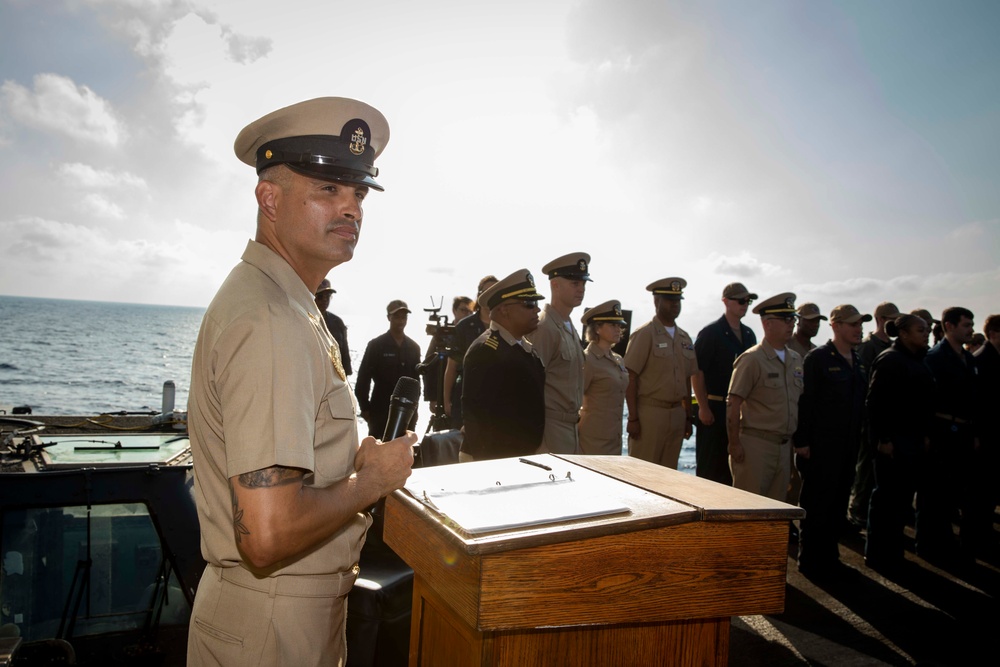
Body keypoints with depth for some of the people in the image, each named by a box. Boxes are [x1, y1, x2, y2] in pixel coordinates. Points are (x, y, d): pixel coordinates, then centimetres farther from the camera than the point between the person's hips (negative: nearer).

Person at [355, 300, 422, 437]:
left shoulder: (414, 347, 9)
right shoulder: (376, 345, -3)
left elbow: (416, 378, 13)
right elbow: (363, 378, -3)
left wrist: (414, 407, 10)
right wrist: (365, 408, -5)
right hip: (381, 410, -4)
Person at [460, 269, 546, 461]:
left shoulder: (526, 348, 10)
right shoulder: (484, 351, -18)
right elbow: (476, 415, -21)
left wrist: (533, 453, 15)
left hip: (524, 456, 8)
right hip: (493, 459, -8)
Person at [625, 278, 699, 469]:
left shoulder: (684, 338, 13)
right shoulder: (644, 334, -7)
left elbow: (687, 380, 18)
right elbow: (630, 379, -11)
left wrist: (688, 416, 15)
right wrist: (633, 418, -14)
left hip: (677, 415, 6)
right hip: (649, 412, -6)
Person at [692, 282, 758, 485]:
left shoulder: (749, 334, 13)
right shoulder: (710, 333, -8)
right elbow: (697, 372, -12)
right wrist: (703, 407, -16)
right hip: (715, 409, -6)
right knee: (709, 468, -1)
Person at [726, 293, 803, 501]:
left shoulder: (796, 359, 11)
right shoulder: (752, 359, -10)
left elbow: (797, 402, 19)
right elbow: (733, 406, -12)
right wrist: (735, 445, -15)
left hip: (784, 445, 7)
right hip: (755, 443, -7)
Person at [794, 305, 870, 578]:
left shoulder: (859, 362, 12)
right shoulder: (817, 358, -10)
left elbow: (861, 401, 16)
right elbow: (805, 402, -14)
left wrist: (857, 439, 12)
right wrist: (801, 441, -17)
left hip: (848, 446, 7)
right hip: (821, 446, -7)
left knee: (838, 503, 15)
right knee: (815, 504, 1)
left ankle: (829, 555, 27)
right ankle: (809, 561, 12)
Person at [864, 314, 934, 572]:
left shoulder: (918, 362, 14)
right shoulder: (889, 360, -12)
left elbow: (925, 403, 20)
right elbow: (875, 402, -17)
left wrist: (925, 435, 14)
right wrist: (882, 439, -19)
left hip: (914, 441, 8)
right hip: (893, 441, -8)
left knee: (903, 499, 12)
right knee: (887, 498, -1)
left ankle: (893, 553, 23)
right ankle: (877, 556, 10)